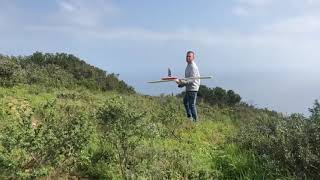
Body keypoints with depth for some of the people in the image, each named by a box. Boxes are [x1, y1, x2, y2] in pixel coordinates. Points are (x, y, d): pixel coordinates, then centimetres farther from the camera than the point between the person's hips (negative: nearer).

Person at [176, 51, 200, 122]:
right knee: (185, 101, 25)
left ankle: (195, 120, 9)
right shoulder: (188, 66, 11)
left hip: (192, 89, -11)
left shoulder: (193, 67, -19)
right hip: (188, 89, 11)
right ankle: (189, 117, 40)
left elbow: (192, 80, -26)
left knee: (192, 105, -4)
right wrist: (181, 82, 12)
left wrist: (182, 82, -32)